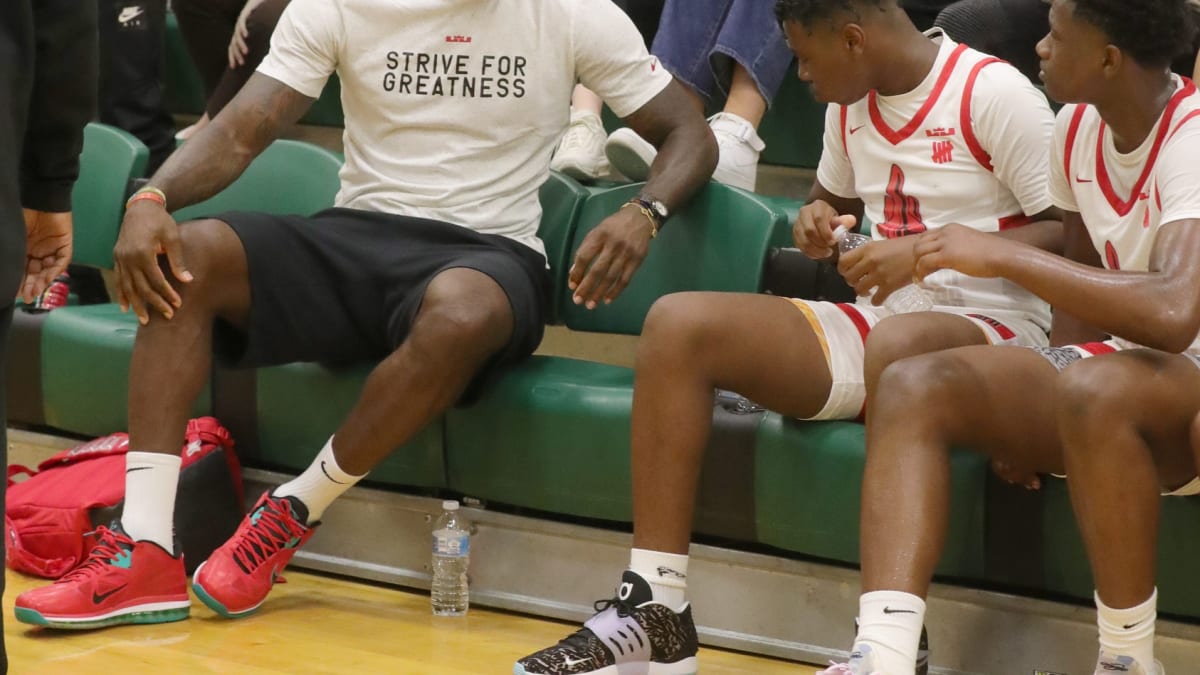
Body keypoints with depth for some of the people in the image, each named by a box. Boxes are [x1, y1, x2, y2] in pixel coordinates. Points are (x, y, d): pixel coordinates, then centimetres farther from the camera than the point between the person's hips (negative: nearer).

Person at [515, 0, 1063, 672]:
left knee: (901, 347, -42)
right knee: (678, 323, -11)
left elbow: (1074, 234, -16)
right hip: (871, 327, 7)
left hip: (993, 328, -7)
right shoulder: (850, 106, 13)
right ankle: (655, 613, -17)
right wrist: (818, 219, 8)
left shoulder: (993, 93, -10)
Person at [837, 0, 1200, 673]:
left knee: (1096, 387, -40)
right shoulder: (1078, 127, 6)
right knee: (912, 387, -11)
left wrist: (1002, 256, -29)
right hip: (1115, 370, 8)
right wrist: (1034, 420, 3)